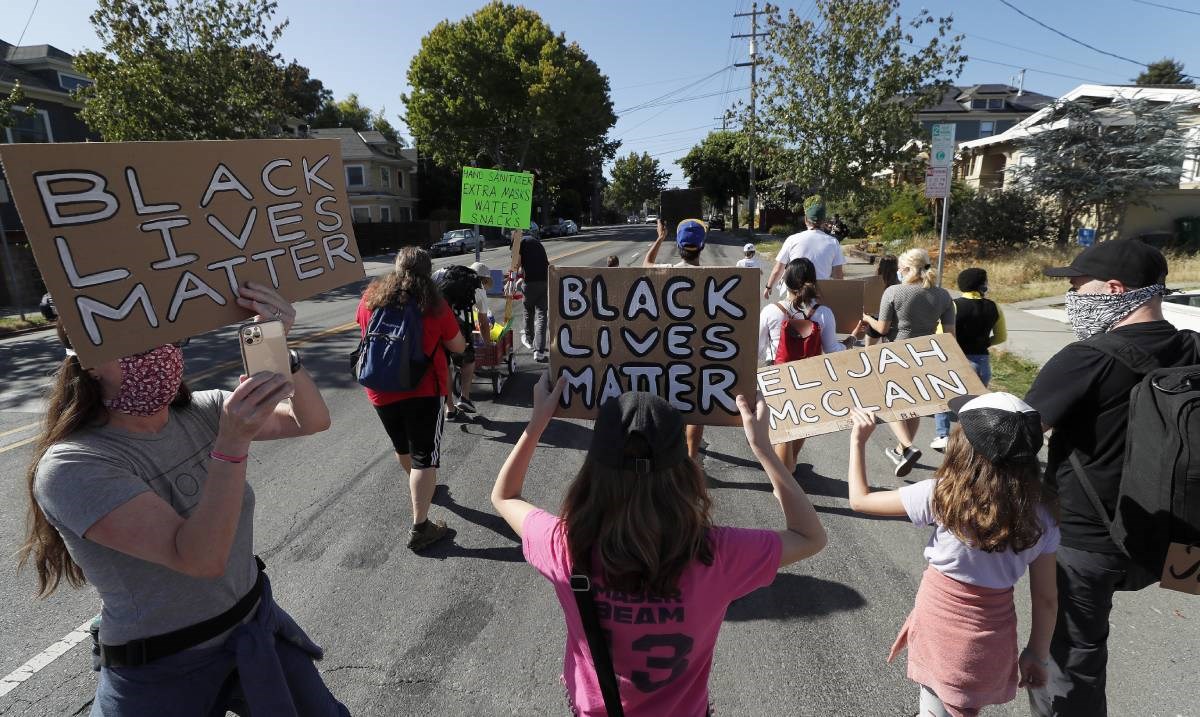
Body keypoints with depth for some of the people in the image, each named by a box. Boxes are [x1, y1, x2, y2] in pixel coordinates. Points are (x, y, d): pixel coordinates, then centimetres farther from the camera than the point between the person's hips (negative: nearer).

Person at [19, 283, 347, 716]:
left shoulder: (200, 413, -7)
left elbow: (312, 421, -11)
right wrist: (232, 443, -44)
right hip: (162, 673, -5)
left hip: (257, 627, 5)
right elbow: (200, 558, -33)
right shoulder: (70, 467, -22)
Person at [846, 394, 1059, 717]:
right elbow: (1046, 597, -2)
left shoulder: (942, 495, -22)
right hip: (993, 641, 4)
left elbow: (860, 499, -12)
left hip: (941, 632, -4)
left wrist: (858, 440, -2)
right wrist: (1037, 652, 12)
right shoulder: (1042, 512, -11)